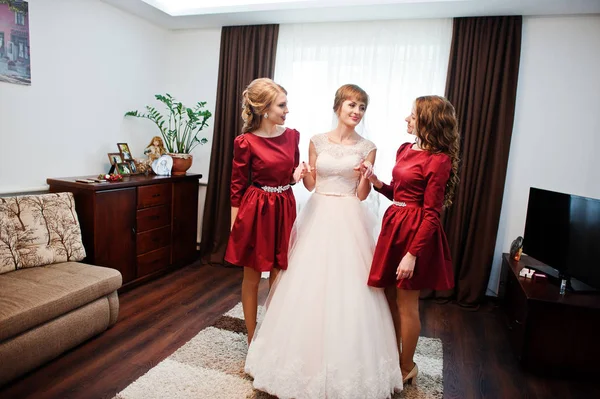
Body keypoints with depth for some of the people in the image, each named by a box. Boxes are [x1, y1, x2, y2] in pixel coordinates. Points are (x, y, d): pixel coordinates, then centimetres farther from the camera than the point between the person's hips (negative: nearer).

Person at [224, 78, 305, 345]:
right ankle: (252, 338, 28)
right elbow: (237, 187, -7)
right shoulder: (246, 142, -12)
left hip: (284, 209, 5)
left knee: (279, 276, 13)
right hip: (256, 211, -4)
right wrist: (235, 226, -5)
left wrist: (297, 176, -8)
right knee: (252, 277, 11)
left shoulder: (292, 135, 2)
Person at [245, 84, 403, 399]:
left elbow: (361, 195, 1)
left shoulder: (367, 148, 2)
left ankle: (344, 362, 21)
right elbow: (311, 184, 8)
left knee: (346, 286, 0)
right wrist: (303, 174, -13)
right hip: (318, 216, 2)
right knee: (309, 283, 5)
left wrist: (366, 176, -18)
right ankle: (309, 354, 26)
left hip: (348, 220, -1)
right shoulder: (317, 141, 5)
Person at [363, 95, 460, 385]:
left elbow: (431, 214, -16)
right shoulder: (405, 149, 9)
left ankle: (407, 369, 28)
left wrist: (413, 254, -19)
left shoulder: (438, 160, -14)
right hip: (393, 224, 8)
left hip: (415, 230, -8)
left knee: (406, 304, 6)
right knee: (391, 298, 16)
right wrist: (377, 183, -2)